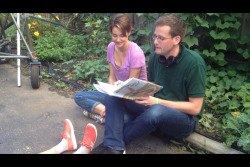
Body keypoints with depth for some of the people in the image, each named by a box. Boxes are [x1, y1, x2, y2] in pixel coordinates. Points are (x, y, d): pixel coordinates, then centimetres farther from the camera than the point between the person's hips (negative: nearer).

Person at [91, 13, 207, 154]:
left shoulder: (194, 62, -18)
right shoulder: (155, 57, 0)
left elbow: (195, 108, -18)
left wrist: (157, 101, -23)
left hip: (184, 119, -6)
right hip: (155, 107, 6)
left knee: (156, 111, -39)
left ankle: (119, 139, -14)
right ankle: (114, 147, -26)